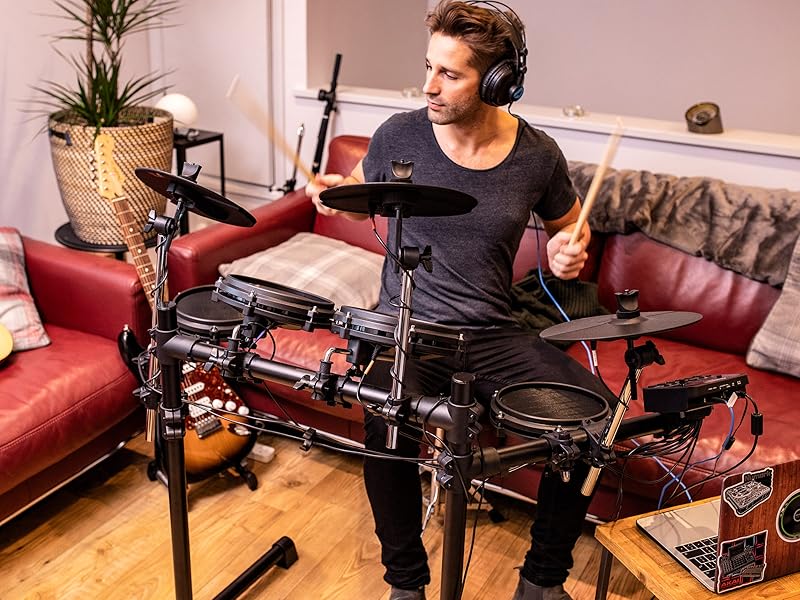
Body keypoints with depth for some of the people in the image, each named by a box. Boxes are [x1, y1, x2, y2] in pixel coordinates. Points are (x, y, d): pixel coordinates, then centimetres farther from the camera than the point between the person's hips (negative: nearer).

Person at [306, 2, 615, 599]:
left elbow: (570, 223, 15)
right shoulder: (400, 135, -5)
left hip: (495, 334, 2)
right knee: (387, 423, -31)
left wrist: (569, 250, -8)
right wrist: (337, 191, -9)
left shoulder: (536, 155, -3)